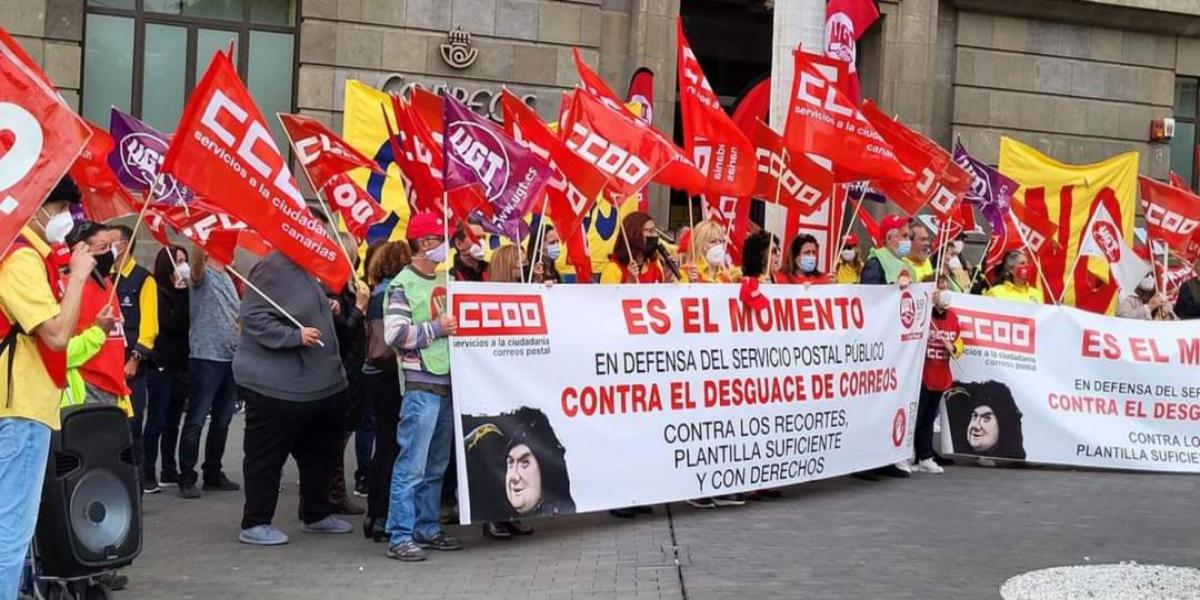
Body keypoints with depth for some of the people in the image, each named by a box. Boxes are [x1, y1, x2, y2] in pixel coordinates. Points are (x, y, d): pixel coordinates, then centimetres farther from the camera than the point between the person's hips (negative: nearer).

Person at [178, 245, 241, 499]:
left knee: (222, 421, 13)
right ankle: (187, 479, -1)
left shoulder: (228, 279, 18)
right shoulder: (202, 276, -5)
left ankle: (213, 474, 22)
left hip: (230, 358, 8)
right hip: (206, 357, -8)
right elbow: (196, 260, -28)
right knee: (196, 421, -5)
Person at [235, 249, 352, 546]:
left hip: (318, 384, 10)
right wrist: (295, 335, -27)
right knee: (266, 455, 0)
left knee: (318, 453, 17)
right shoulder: (273, 269, -16)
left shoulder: (306, 273, 14)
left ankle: (317, 515, 31)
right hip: (275, 387, -10)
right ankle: (254, 524, 8)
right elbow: (253, 317, -23)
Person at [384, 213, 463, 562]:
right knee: (412, 464, -8)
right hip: (420, 382, -7)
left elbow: (456, 322, 29)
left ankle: (426, 529, 21)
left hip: (448, 380, 7)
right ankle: (399, 537, -5)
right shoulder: (403, 285, -6)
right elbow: (394, 334, -15)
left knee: (437, 465, 12)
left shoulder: (447, 281, 15)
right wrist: (435, 328, -14)